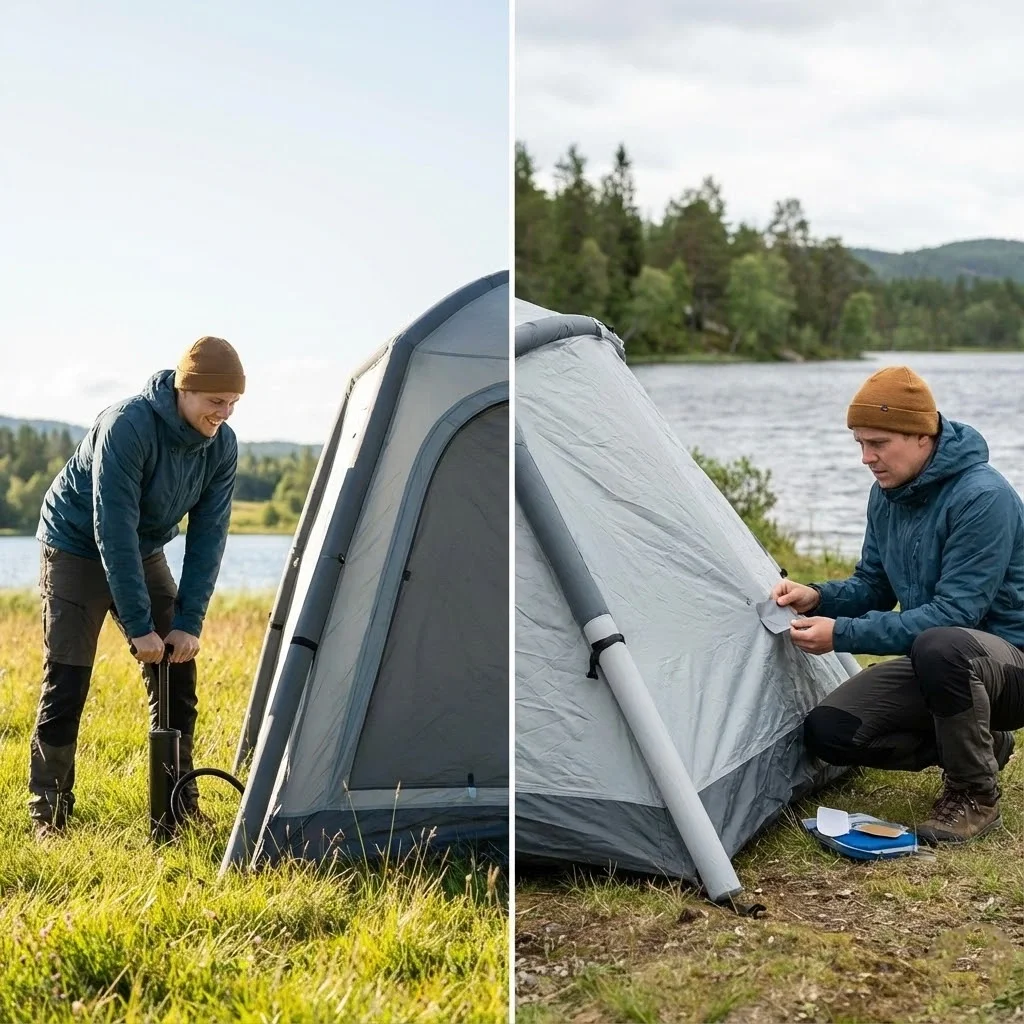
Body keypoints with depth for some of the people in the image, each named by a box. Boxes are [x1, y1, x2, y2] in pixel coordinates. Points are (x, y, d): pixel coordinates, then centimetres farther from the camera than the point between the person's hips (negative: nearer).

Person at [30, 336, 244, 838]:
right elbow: (113, 529, -32)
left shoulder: (221, 445, -14)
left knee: (176, 675, 1)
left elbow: (208, 535, -11)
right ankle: (48, 811, 5)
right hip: (77, 548, -6)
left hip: (144, 554, 6)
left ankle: (181, 804, 13)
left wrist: (188, 622, -16)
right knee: (66, 681, -9)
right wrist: (138, 626, -29)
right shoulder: (126, 426, -32)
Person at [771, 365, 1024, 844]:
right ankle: (979, 744, 10)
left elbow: (953, 613, -28)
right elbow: (873, 586, 11)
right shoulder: (887, 494, 2)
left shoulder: (983, 498, -24)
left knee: (940, 645, -41)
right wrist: (818, 597, -11)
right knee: (827, 731, -9)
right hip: (933, 663, 8)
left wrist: (843, 633, -30)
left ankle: (976, 796, -16)